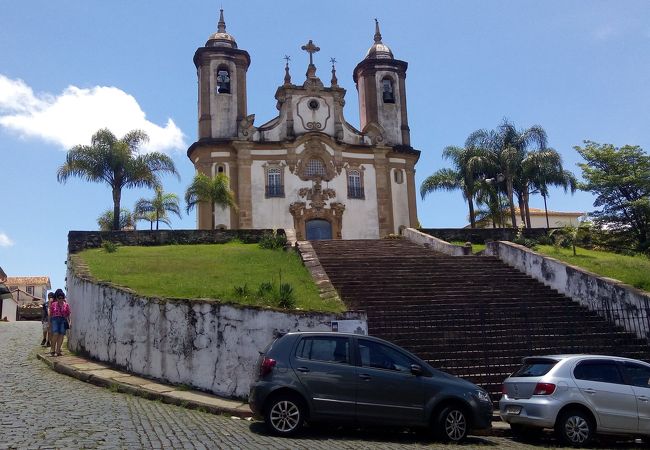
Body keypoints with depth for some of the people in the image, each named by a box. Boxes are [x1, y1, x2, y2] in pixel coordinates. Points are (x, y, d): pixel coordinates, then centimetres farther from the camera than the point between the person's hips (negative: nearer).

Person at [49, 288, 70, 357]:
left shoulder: (66, 305, 10)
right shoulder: (53, 304, 9)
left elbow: (68, 314, 9)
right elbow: (50, 314, 12)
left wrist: (69, 322, 3)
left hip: (63, 320, 1)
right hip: (55, 319, -1)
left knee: (61, 335, -3)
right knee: (55, 334, -14)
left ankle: (58, 350, 1)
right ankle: (53, 350, -5)